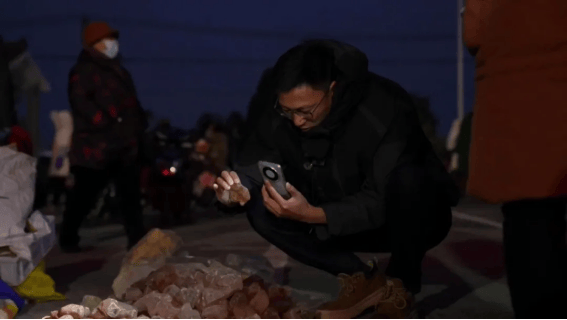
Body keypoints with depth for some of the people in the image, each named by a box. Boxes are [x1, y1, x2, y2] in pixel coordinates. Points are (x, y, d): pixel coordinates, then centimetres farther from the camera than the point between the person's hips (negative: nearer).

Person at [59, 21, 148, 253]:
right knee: (85, 194, 0)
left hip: (126, 146, 8)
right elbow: (80, 101, -18)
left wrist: (138, 126, 9)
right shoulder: (83, 71, -5)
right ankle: (68, 237, 14)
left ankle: (136, 237, 10)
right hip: (95, 146, -8)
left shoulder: (118, 72, 21)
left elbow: (131, 103, 25)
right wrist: (109, 123, -25)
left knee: (130, 193, 6)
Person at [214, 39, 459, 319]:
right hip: (343, 220, 5)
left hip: (411, 219, -4)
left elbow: (381, 202, -33)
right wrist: (238, 187, -37)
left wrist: (314, 215, -45)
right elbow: (254, 162, -13)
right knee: (262, 208, -16)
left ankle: (399, 289, -13)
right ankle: (366, 281, -6)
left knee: (407, 180, -39)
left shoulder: (384, 110, -31)